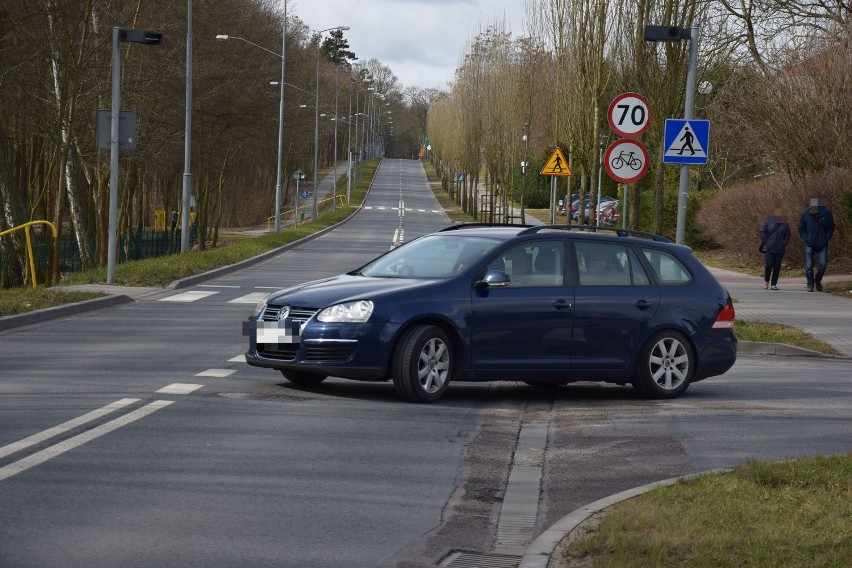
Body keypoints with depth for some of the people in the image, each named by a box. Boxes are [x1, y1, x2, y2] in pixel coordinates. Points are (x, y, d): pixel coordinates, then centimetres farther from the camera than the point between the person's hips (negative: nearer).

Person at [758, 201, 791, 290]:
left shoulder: (785, 224, 9)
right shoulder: (767, 221, 1)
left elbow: (787, 235, 17)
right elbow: (762, 232, 3)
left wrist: (784, 243, 1)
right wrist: (766, 241, -6)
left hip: (780, 249, 3)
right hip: (768, 248, -3)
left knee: (777, 266, 2)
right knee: (768, 265, -10)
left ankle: (774, 284, 11)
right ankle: (766, 280, 14)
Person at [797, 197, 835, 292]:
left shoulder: (827, 214, -4)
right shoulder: (805, 214, -5)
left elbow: (831, 228, 9)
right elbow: (801, 229, 6)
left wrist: (826, 239, -2)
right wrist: (806, 239, -5)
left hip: (822, 245, 0)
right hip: (810, 245, 0)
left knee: (823, 263, -9)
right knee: (809, 265, -3)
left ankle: (818, 280, 16)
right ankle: (810, 284, 9)